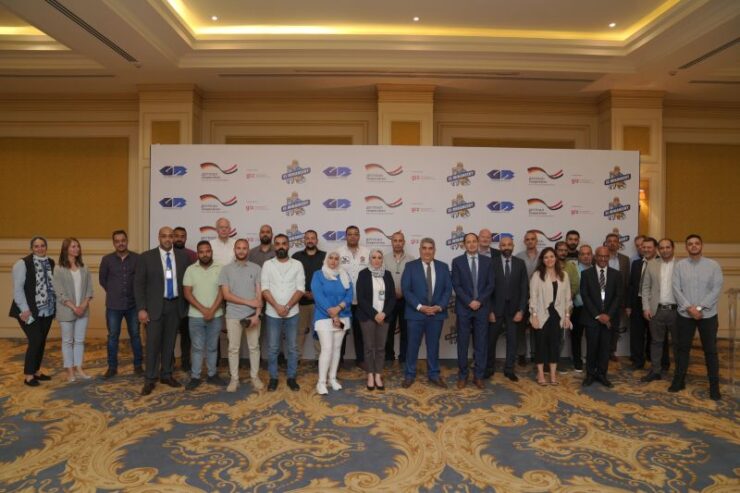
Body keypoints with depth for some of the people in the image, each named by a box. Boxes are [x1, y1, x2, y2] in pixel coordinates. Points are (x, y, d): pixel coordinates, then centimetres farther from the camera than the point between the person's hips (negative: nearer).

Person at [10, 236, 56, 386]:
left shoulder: (51, 263, 8)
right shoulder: (23, 263, -9)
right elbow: (17, 288, -12)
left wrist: (56, 303, 6)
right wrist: (24, 309, -16)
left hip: (47, 310, 6)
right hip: (31, 311, -6)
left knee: (42, 341, 11)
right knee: (35, 341, -9)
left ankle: (37, 371, 24)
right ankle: (28, 376, 3)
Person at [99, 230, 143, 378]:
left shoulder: (137, 258, -5)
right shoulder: (107, 259, -2)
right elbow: (102, 279, 10)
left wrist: (136, 293, 5)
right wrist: (114, 292, 11)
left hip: (133, 304, 0)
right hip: (113, 305, 1)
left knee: (135, 335, 8)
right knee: (112, 336, 8)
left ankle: (138, 365, 19)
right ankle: (112, 367, 19)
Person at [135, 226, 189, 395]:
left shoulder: (182, 257, 4)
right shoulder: (146, 257, -3)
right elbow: (139, 284, -4)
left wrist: (186, 305, 5)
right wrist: (141, 308, -10)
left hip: (175, 305, 3)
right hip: (155, 306, -2)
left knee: (169, 342, 11)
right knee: (153, 343, -1)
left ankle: (166, 374, 24)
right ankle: (151, 379, 11)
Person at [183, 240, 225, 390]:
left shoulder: (220, 269, -2)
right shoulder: (190, 269, -1)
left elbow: (222, 292, -5)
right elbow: (187, 293, -5)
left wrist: (212, 310, -14)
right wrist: (203, 309, -12)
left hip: (216, 315, 0)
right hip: (196, 316, 0)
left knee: (212, 347, 11)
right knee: (197, 347, 6)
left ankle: (212, 374, 23)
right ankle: (195, 377, 15)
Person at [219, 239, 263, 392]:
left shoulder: (256, 268, 2)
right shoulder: (226, 269, 0)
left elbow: (259, 294, -1)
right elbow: (226, 295, -7)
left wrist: (257, 314, -11)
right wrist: (248, 302, -13)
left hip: (252, 315, 1)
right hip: (233, 315, 0)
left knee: (254, 347, 8)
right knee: (233, 348, 7)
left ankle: (254, 377, 21)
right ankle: (234, 379, 18)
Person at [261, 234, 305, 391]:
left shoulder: (297, 265, 1)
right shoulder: (267, 265, 1)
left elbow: (300, 289, -4)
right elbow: (265, 289, -5)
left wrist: (287, 307, -15)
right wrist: (277, 307, -15)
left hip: (292, 313, 1)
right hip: (272, 313, 0)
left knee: (292, 347, 7)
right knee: (272, 348, 7)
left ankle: (291, 377, 19)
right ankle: (273, 378, 18)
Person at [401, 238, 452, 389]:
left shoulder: (443, 267, 6)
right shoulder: (410, 266, -2)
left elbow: (448, 289, 4)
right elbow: (406, 290, -7)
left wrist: (440, 306, -11)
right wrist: (420, 307, -16)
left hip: (437, 313, 2)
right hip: (416, 313, -2)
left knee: (433, 345, 11)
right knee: (413, 345, 5)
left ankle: (434, 375, 24)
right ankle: (409, 375, 18)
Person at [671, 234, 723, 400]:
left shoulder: (713, 265, -1)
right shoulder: (679, 265, 1)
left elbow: (716, 289, -7)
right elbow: (676, 289, -3)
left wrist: (700, 308, -14)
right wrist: (689, 308, -13)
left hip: (708, 314, -1)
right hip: (685, 314, 1)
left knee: (710, 350, 6)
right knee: (682, 348, 9)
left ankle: (714, 386, 16)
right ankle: (679, 380, 20)